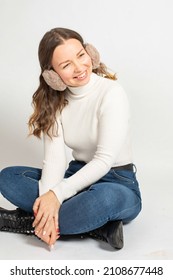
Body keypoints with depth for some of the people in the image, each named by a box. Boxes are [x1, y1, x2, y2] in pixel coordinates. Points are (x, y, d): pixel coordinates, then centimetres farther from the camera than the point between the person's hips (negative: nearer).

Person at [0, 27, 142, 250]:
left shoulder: (111, 93, -16)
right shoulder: (56, 100, -1)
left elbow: (104, 160, -22)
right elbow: (54, 157, -12)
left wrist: (57, 194, -28)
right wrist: (47, 200, -30)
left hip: (117, 183, -5)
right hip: (79, 176, 6)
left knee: (103, 199, -41)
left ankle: (22, 222, -17)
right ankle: (96, 226, -21)